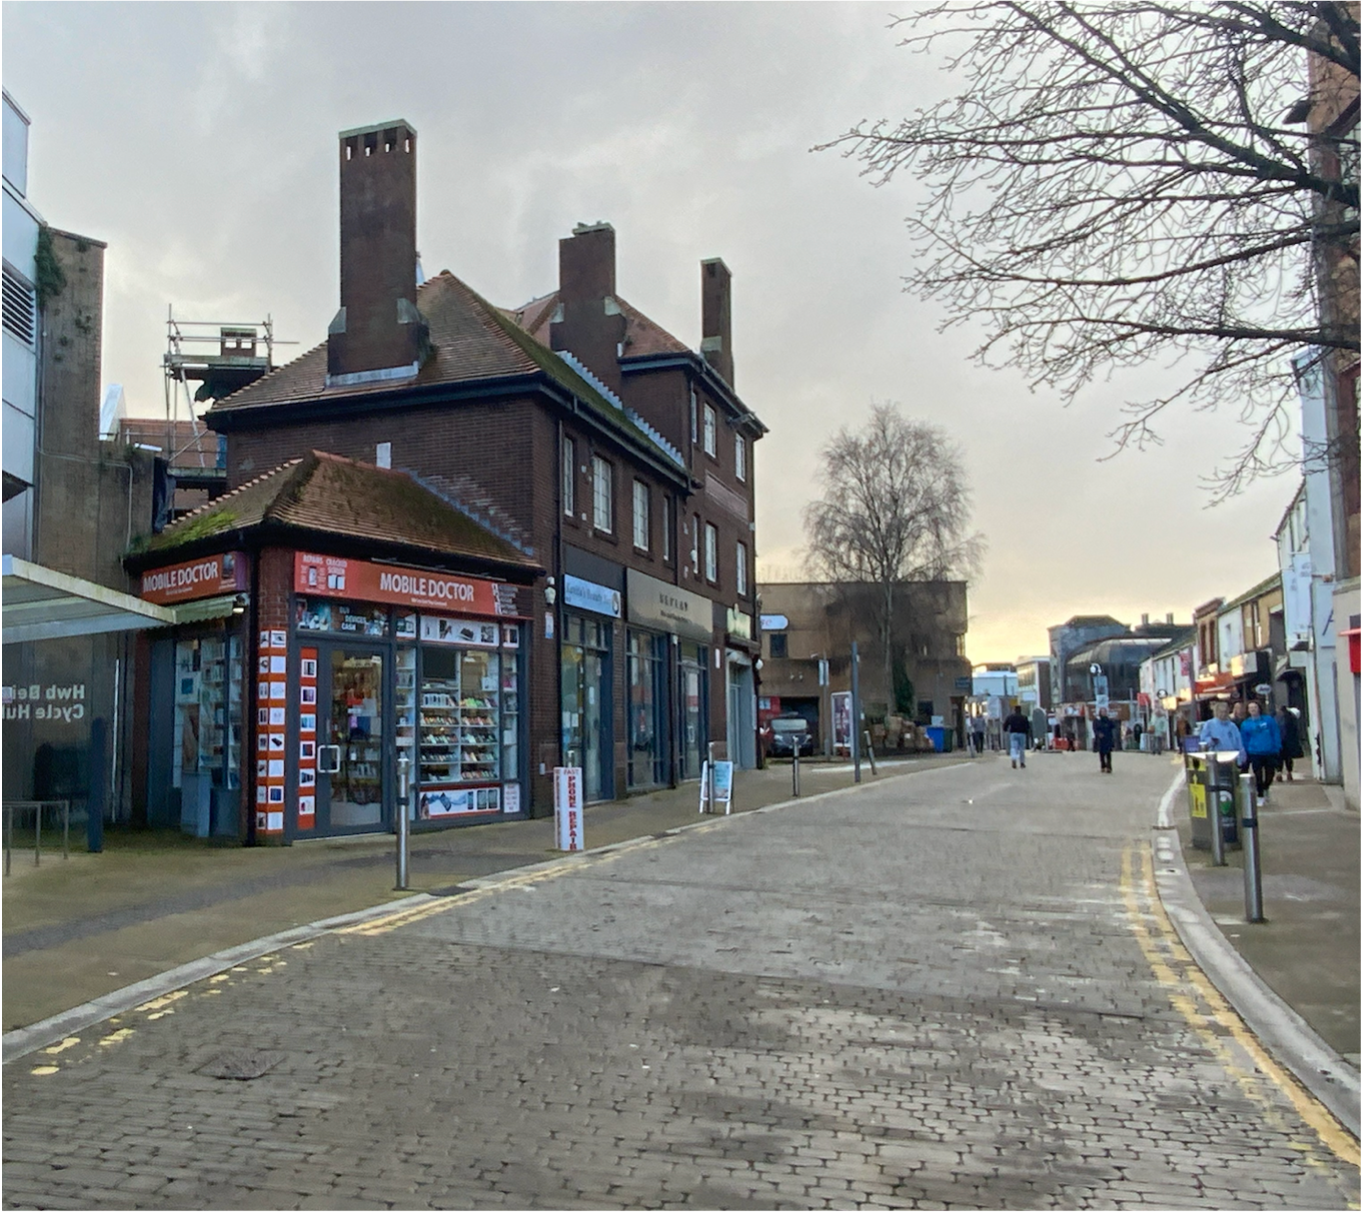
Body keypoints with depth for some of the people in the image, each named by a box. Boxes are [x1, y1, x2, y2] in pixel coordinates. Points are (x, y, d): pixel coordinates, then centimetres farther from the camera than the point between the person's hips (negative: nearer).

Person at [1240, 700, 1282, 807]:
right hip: (1255, 753, -1)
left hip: (1270, 752, 1)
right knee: (1258, 775, 1)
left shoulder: (1268, 720, -1)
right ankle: (1260, 796, 14)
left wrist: (1276, 748, -5)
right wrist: (1246, 753, 0)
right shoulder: (1245, 724, -1)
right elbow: (1244, 741, 5)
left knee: (1270, 773, 10)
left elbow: (1276, 734, 1)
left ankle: (1266, 788, 40)